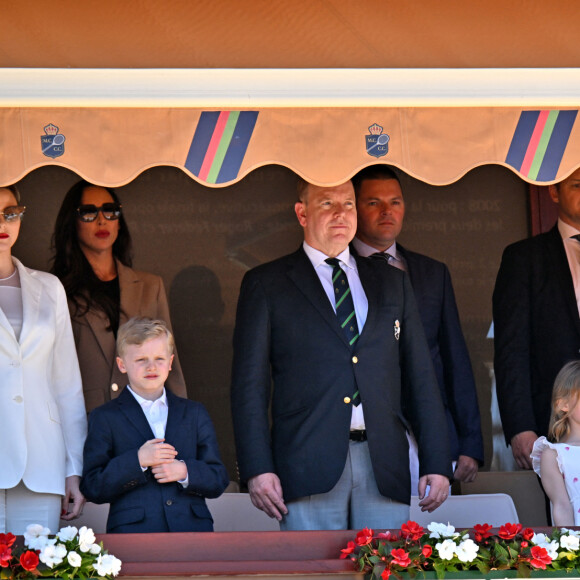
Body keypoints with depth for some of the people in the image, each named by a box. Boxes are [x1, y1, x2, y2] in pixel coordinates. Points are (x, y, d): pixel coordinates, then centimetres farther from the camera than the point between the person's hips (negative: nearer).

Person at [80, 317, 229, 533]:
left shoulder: (194, 413, 20)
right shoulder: (105, 418, 11)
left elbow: (218, 482, 15)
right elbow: (92, 488, 2)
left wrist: (185, 471, -4)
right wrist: (137, 460, -10)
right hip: (132, 532, -2)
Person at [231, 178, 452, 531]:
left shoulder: (393, 283, 18)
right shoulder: (266, 285, 9)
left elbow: (421, 378, 16)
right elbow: (250, 383, 3)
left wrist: (437, 464, 8)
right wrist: (258, 468, -7)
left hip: (384, 469, 3)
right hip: (309, 468, -3)